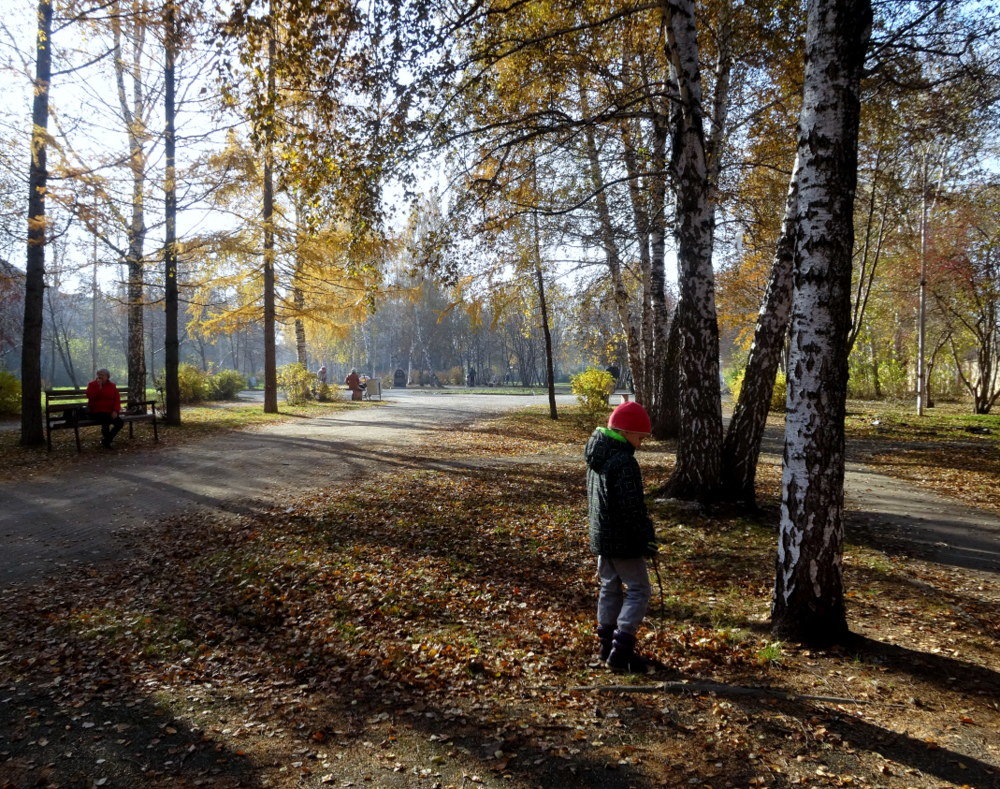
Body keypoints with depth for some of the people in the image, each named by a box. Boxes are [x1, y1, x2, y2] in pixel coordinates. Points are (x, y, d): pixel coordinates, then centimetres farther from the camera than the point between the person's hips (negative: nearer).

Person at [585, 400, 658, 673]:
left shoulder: (597, 457, 8)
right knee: (639, 590, 0)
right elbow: (632, 507, -23)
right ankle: (620, 653, -2)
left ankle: (608, 647, 26)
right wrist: (645, 539, -14)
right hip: (622, 541, -9)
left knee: (610, 588, 18)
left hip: (600, 536, 9)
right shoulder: (623, 462, -22)